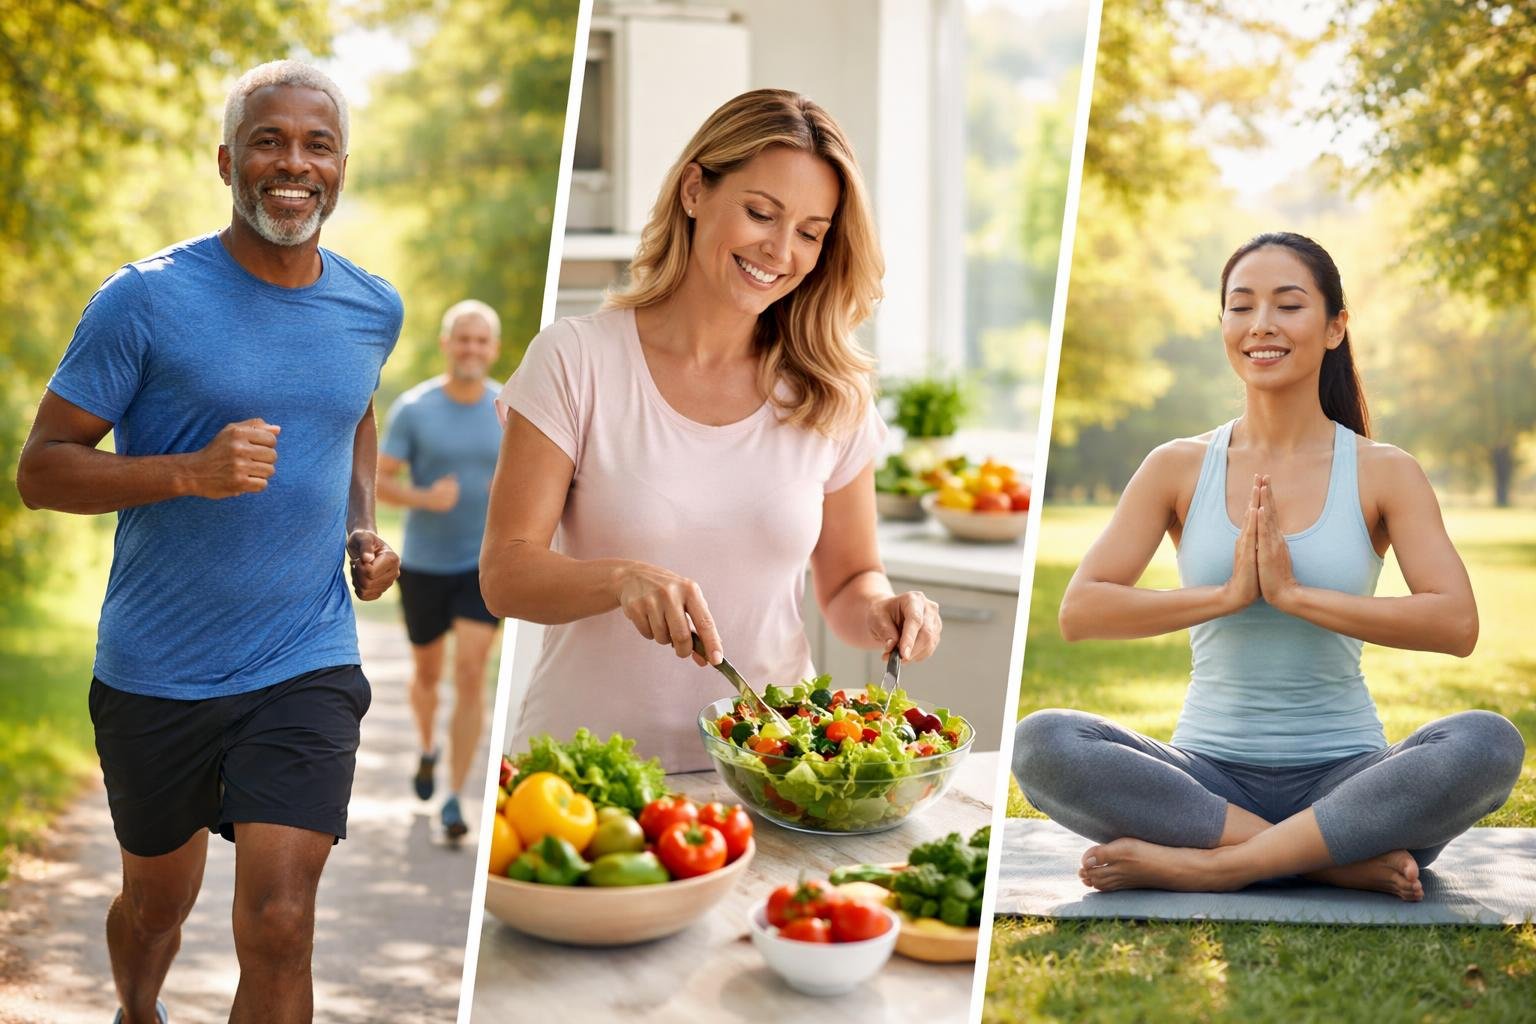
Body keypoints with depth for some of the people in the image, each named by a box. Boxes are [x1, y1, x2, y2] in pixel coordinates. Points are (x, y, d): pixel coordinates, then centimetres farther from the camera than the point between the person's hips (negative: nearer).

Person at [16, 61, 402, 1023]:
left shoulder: (374, 310, 2)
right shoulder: (147, 301, -11)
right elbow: (41, 468, -10)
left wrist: (365, 527, 5)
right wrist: (191, 472, -26)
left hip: (307, 666, 1)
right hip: (156, 672, -1)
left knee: (279, 929, -11)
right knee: (157, 902, 20)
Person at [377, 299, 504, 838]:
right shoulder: (413, 408, -8)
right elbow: (378, 481, -8)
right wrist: (425, 499, -26)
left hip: (484, 562, 0)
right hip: (423, 564, 0)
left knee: (470, 674, -12)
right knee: (427, 673, 17)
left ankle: (454, 799, -6)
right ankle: (428, 749, 48)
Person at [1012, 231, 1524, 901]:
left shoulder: (1383, 473, 2)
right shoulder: (1179, 468, 4)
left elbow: (1456, 625, -12)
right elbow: (1078, 612, -6)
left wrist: (1294, 594, -16)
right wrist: (1228, 594, -15)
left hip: (1342, 777, 0)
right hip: (1209, 775, 1)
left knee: (1488, 744, -30)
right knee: (1042, 744, -27)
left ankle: (1204, 864, -27)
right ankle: (1339, 860, -23)